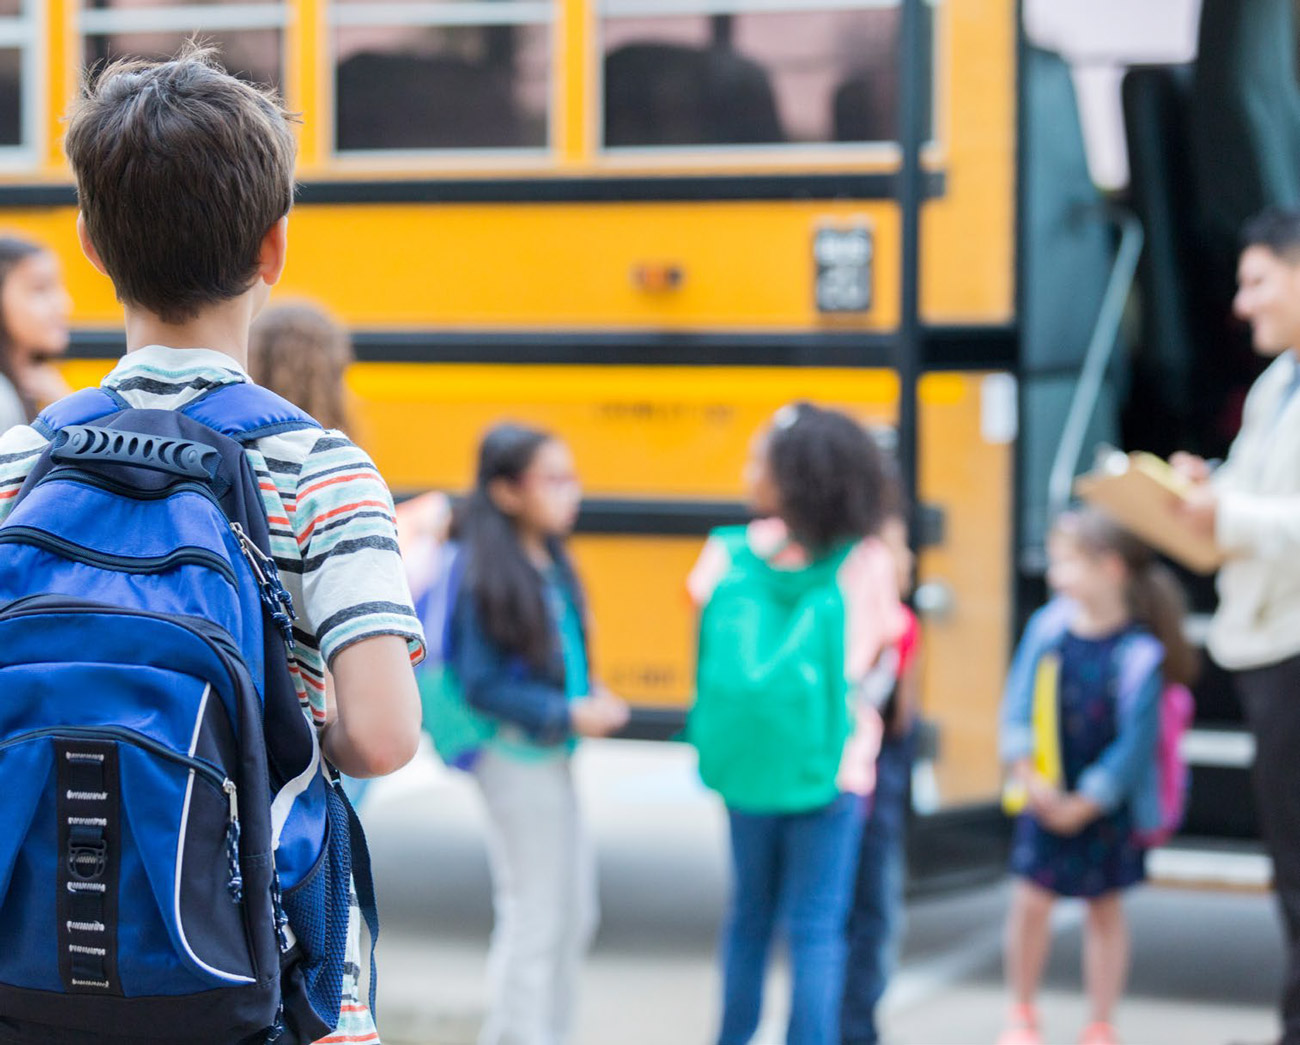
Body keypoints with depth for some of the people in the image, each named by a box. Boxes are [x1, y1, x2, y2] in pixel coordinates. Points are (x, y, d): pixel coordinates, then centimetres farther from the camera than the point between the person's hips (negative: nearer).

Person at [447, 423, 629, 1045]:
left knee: (574, 913, 16)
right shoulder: (487, 578, -18)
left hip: (553, 757, 8)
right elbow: (481, 686, -18)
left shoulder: (550, 561, 5)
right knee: (534, 918, 0)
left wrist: (592, 698, -1)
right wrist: (565, 714, -20)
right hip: (516, 757, -8)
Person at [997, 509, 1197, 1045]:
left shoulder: (1137, 654, -17)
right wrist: (1027, 773, -12)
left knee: (1104, 909, 9)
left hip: (1109, 805, -3)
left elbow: (1135, 741, -16)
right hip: (1045, 797, 3)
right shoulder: (1048, 627, -5)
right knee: (1031, 899, -1)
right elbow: (1018, 703, -1)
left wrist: (1084, 804, -15)